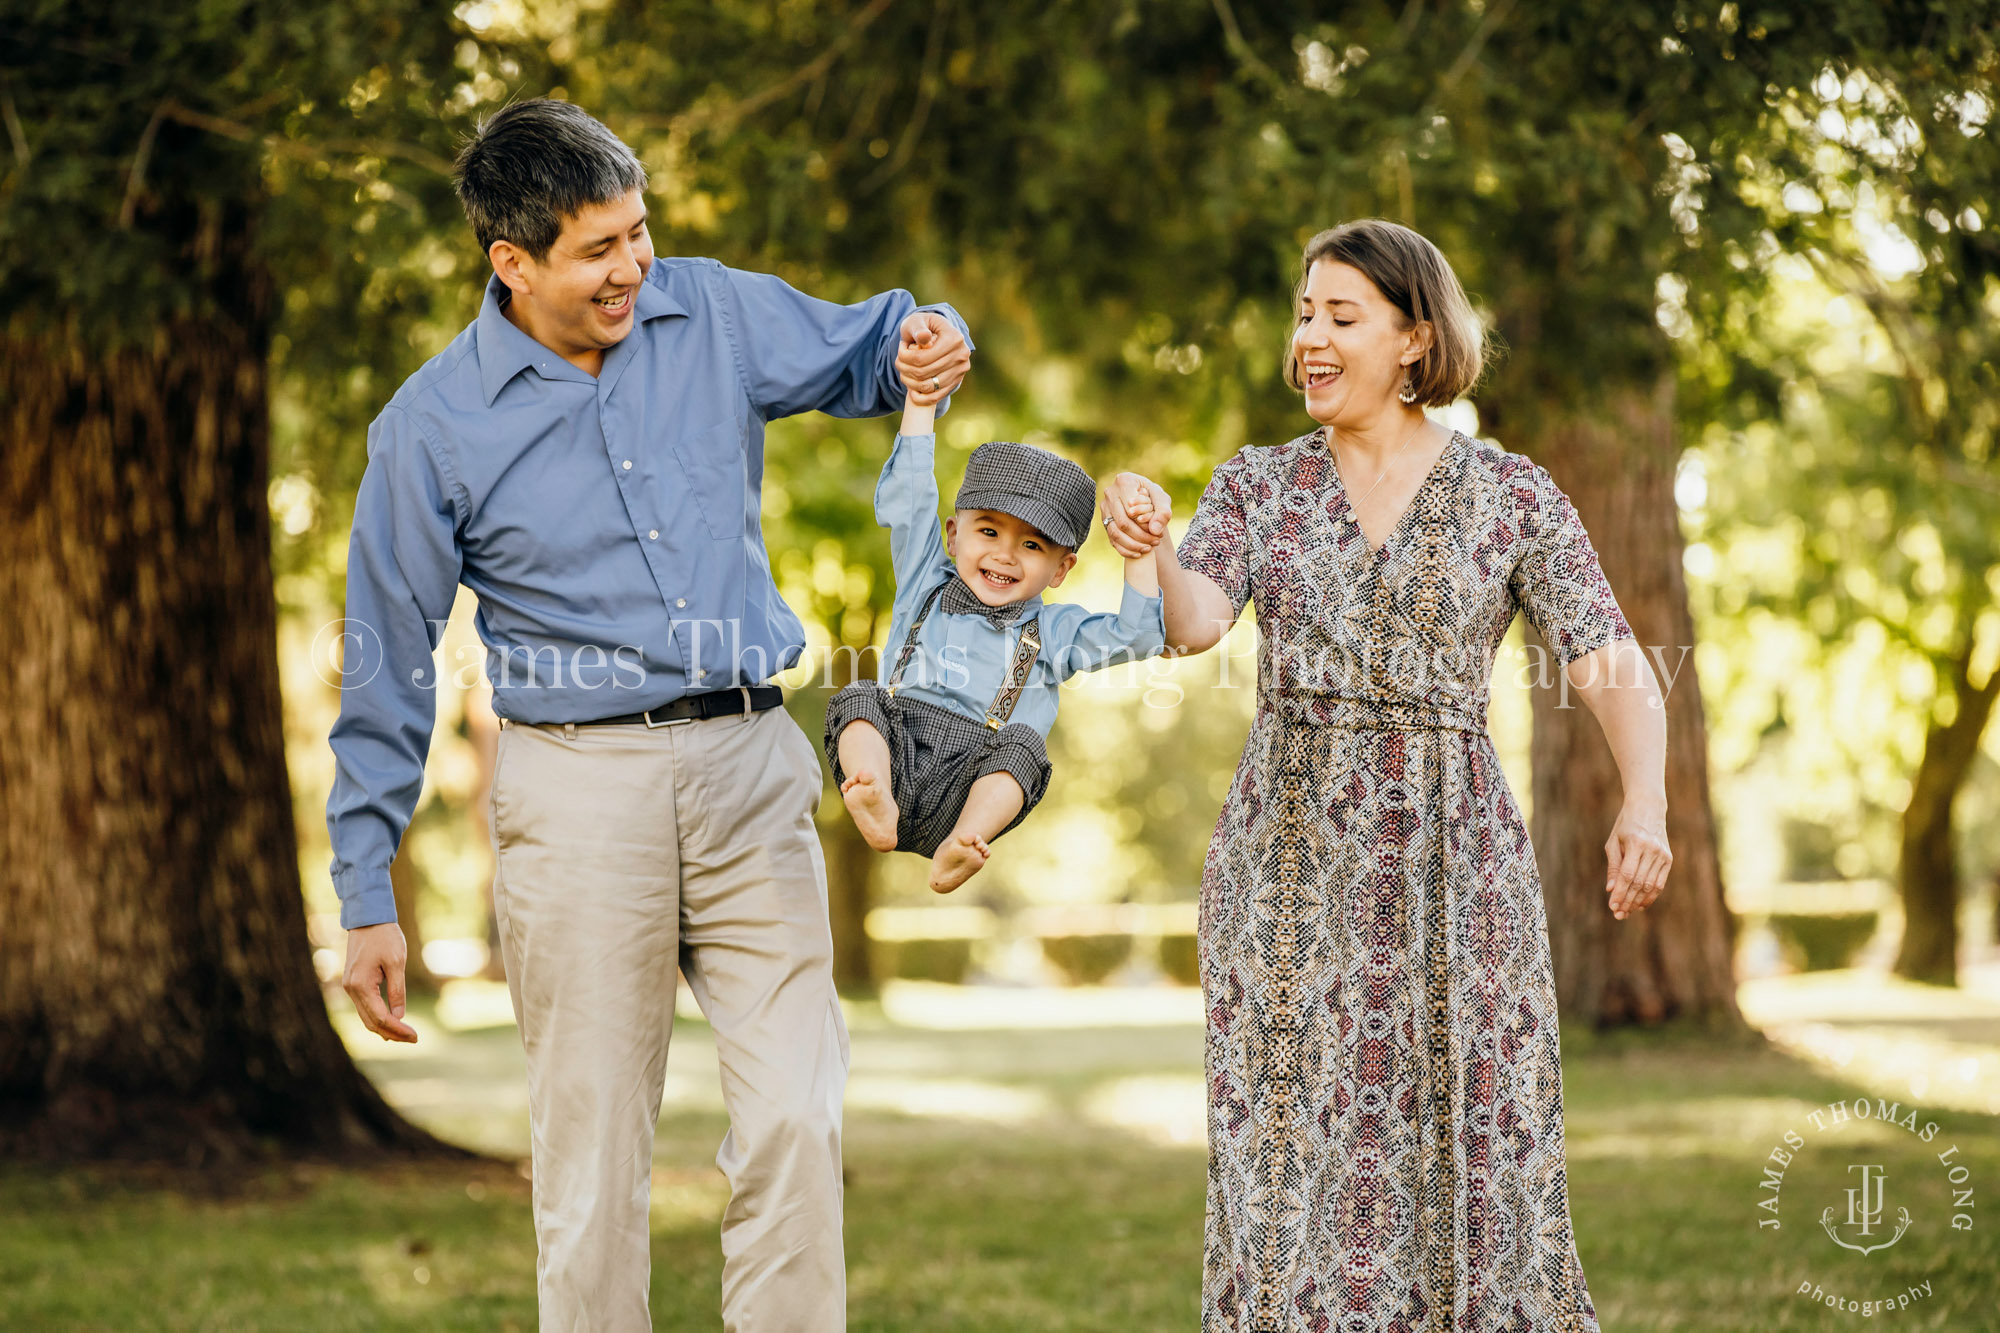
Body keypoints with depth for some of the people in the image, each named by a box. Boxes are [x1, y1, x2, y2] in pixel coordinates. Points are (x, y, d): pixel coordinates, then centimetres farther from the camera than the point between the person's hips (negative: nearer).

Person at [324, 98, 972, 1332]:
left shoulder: (714, 315, 3)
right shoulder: (433, 430, -4)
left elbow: (853, 350, 22)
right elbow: (387, 671, 2)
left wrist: (924, 342, -5)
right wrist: (368, 897, 3)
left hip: (750, 768, 3)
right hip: (580, 789, -2)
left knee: (796, 1122, -5)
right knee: (593, 1154, 2)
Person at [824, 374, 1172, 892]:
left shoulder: (1053, 630, 23)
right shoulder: (927, 588, 26)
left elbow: (1133, 636, 11)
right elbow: (906, 502, 20)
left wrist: (1139, 554, 1)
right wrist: (920, 405, 16)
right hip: (900, 743, 1)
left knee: (1022, 743, -29)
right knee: (858, 699, -25)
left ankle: (959, 850, -49)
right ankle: (878, 811, -50)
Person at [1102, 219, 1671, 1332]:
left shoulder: (1516, 497, 2)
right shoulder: (1257, 487, 8)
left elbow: (1618, 671, -7)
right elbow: (1194, 621, -9)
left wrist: (1646, 802, -25)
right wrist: (1146, 546, -31)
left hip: (1453, 856, -1)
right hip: (1290, 855, 1)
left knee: (1471, 1156, -1)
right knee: (1296, 1161, 0)